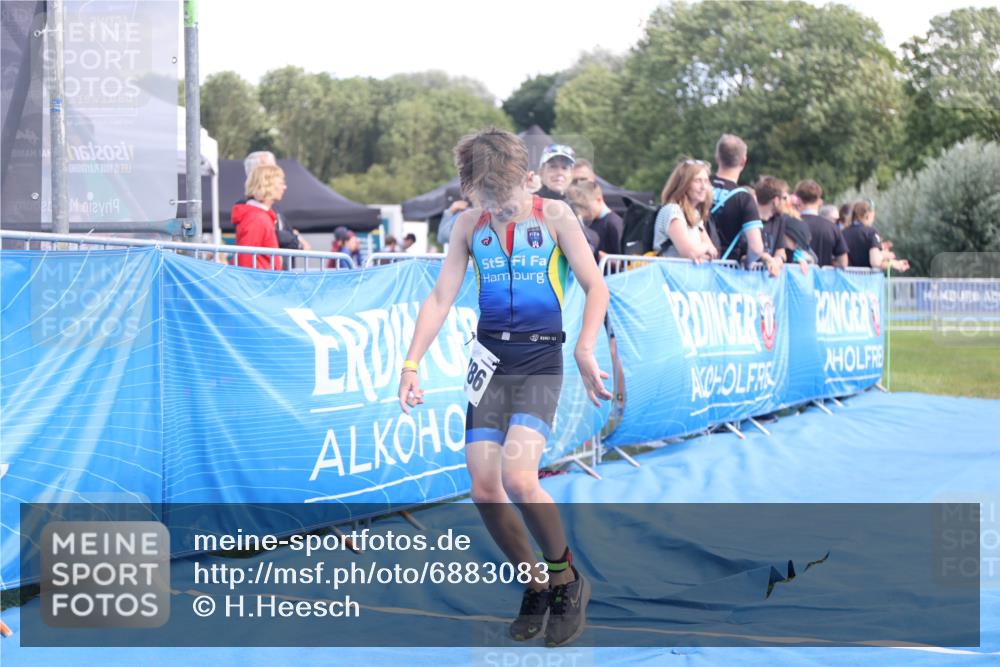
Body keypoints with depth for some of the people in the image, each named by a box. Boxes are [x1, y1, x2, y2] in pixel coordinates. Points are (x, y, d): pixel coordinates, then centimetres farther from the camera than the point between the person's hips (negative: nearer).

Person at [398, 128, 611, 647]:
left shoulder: (554, 216, -1)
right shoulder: (469, 226, 6)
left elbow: (595, 286, -1)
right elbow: (440, 299, 6)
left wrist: (585, 352, -15)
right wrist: (411, 364, -4)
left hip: (540, 363, -4)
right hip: (488, 361, 4)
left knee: (518, 478, -22)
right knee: (484, 491, -4)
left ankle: (568, 580, 0)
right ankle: (537, 586, 18)